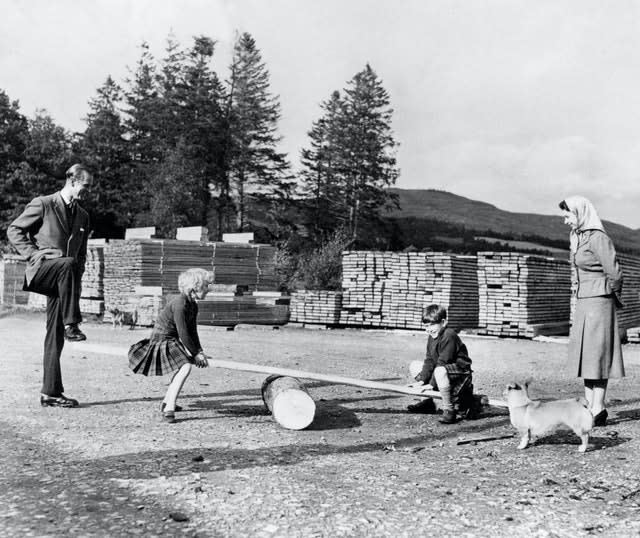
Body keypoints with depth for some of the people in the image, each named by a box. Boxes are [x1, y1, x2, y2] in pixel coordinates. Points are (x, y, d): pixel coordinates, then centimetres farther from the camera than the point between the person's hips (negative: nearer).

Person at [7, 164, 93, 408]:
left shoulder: (82, 215, 17)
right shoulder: (42, 205, 0)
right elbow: (14, 230, 1)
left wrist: (76, 281, 11)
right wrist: (33, 253, -11)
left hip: (62, 279, 5)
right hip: (40, 269, -5)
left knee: (55, 337, 2)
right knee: (67, 264, -38)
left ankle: (51, 393, 5)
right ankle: (71, 324, -35)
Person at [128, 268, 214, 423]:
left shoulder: (193, 306, 5)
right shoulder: (179, 304, -25)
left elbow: (192, 332, 8)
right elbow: (183, 333, -25)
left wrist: (199, 352, -2)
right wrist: (195, 354, -16)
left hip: (171, 341, 11)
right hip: (161, 341, -11)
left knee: (183, 367, 29)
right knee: (185, 367, -26)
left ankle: (167, 402, 41)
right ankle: (168, 410, -27)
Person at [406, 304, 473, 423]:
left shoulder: (449, 336, -21)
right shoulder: (432, 337, 8)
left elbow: (442, 362, -24)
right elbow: (430, 360, 6)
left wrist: (432, 384, -21)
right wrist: (421, 380, -5)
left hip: (460, 373, -10)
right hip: (445, 371, 10)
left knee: (440, 371, -41)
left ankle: (448, 409, -27)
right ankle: (428, 402, 11)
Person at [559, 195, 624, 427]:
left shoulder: (597, 238, -15)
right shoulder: (577, 237, 13)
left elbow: (614, 273, -15)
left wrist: (614, 296, -1)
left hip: (598, 301, -9)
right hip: (583, 302, 9)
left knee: (596, 354, -5)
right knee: (584, 354, 9)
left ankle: (599, 410, 0)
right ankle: (590, 407, 15)